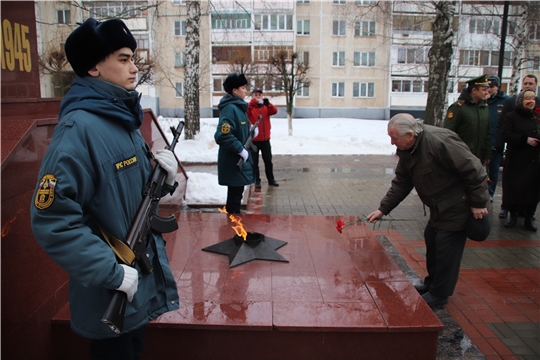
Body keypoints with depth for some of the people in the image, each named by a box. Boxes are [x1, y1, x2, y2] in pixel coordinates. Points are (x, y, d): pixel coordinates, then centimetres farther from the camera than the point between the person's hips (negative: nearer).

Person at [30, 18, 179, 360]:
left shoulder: (124, 119, 5)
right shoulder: (79, 127, -22)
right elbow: (53, 221, -26)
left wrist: (165, 177, -6)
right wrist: (113, 273, -25)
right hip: (110, 293, -8)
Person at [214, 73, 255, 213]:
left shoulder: (238, 106, 13)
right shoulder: (230, 108, -18)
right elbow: (223, 136, -28)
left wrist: (250, 131, 6)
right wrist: (241, 150, -24)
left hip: (238, 160, 10)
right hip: (233, 161, -10)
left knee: (236, 193, 18)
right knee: (235, 195, -1)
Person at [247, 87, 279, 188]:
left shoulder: (266, 107, 8)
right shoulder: (250, 107, -2)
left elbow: (274, 111, -11)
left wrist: (268, 103, -29)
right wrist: (252, 103, -38)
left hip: (265, 139, 3)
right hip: (253, 140, -3)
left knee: (268, 161, 12)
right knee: (254, 162, 4)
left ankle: (271, 179, 23)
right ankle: (256, 181, 14)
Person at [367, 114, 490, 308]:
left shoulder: (440, 141, -31)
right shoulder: (406, 150, -3)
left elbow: (474, 170, -26)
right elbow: (401, 183, 4)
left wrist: (479, 203, -20)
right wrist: (383, 208, -1)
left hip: (457, 206, -9)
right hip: (439, 206, 9)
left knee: (446, 248, -1)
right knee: (431, 241, 17)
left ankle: (439, 294, 16)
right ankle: (432, 283, 36)